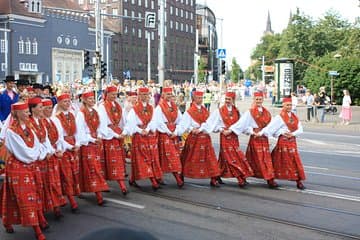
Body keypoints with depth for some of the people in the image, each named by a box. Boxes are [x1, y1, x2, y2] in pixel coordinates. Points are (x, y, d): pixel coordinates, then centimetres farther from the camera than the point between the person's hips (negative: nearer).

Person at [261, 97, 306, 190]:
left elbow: (300, 129, 5)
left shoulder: (294, 117, 10)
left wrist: (292, 134, -12)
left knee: (295, 161, 4)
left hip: (292, 141, 5)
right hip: (283, 141, -5)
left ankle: (299, 181, 7)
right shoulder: (279, 117, -7)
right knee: (284, 161, 1)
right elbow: (270, 127, -13)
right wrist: (260, 133, -21)